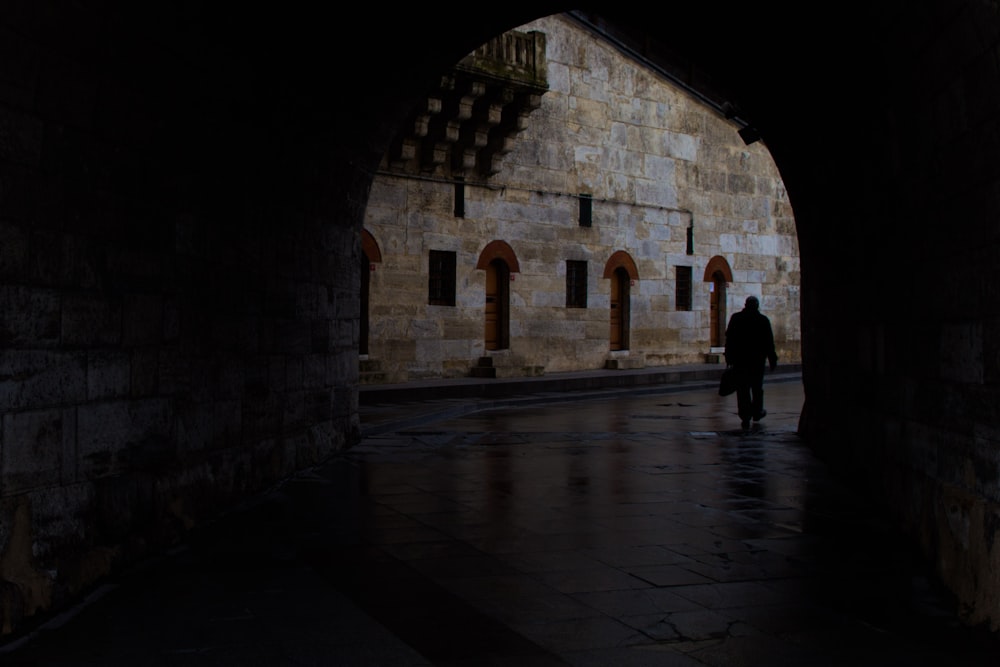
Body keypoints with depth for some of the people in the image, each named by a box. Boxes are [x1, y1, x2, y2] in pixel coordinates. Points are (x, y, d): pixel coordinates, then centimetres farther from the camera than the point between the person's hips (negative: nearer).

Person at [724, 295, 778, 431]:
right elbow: (769, 342, 0)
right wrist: (772, 360, 6)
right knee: (757, 387, 17)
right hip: (758, 359, 0)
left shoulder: (735, 318, -1)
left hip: (739, 360, 0)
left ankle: (745, 417, -6)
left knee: (742, 389, 0)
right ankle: (757, 412, 28)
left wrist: (729, 358, 4)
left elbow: (729, 339, 0)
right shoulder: (763, 320, -3)